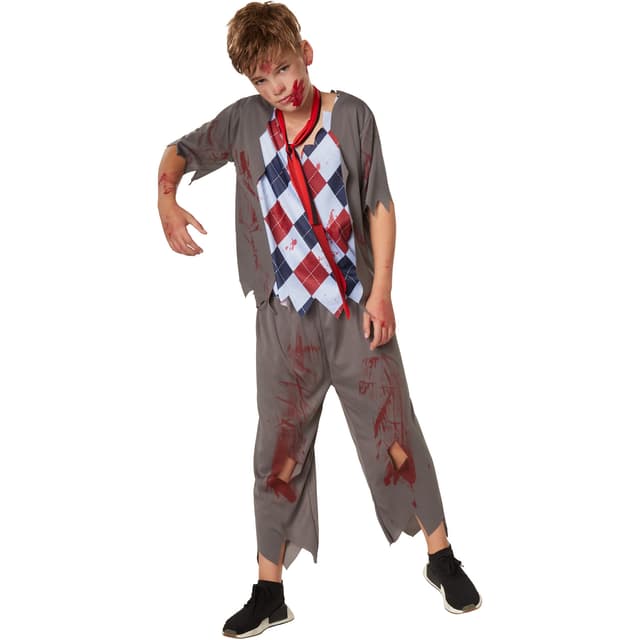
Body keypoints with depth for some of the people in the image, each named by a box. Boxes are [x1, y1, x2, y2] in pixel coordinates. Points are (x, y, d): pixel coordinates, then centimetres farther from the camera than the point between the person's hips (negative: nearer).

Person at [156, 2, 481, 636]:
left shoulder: (352, 116, -5)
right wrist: (166, 198, -11)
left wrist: (381, 291, -8)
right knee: (278, 451, 8)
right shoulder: (245, 122, 0)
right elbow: (180, 150, 12)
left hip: (356, 310, -1)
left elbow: (379, 204, -3)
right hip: (284, 317, 2)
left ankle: (441, 558, 24)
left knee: (395, 432, 6)